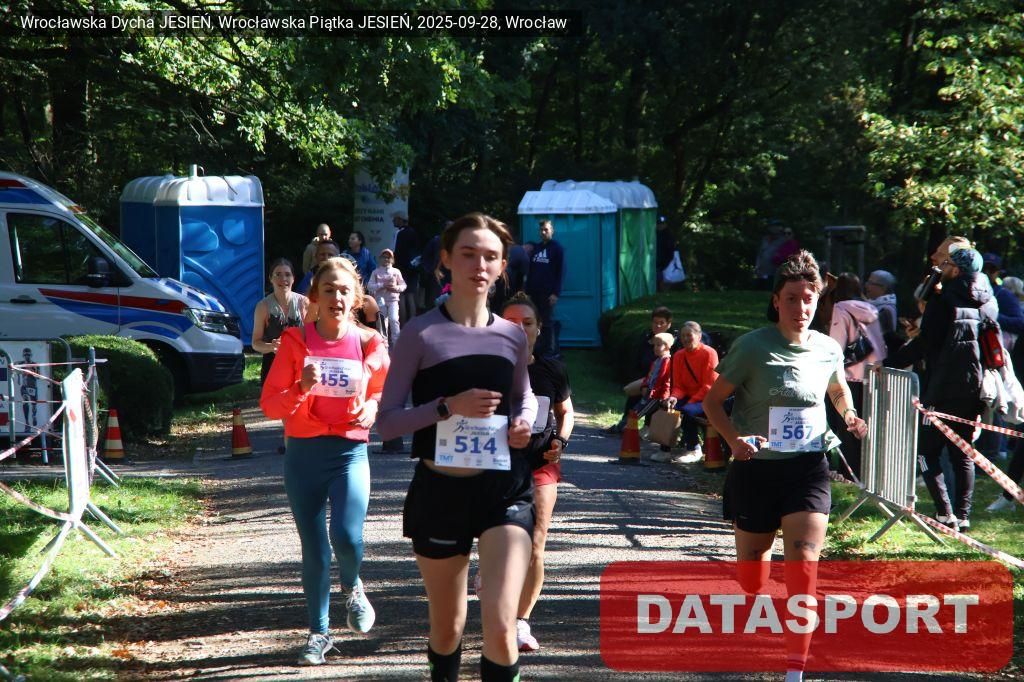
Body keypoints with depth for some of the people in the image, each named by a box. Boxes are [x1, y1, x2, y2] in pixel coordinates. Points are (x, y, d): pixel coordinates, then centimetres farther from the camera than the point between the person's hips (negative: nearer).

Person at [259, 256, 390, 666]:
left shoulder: (369, 345, 0)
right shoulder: (295, 342, -2)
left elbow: (383, 393, 17)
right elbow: (269, 404, -3)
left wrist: (372, 408, -6)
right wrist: (300, 389, -22)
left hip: (350, 451, -1)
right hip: (303, 452, 1)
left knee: (346, 537, -19)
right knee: (313, 550, 5)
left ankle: (352, 587, 16)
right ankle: (319, 632, 21)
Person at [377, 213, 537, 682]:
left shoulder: (513, 336, 5)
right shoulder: (421, 334, -5)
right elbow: (387, 422, -8)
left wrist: (524, 422, 0)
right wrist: (448, 407, -22)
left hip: (505, 489, 1)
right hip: (439, 491, -1)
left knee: (500, 626, -16)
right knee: (447, 629, 14)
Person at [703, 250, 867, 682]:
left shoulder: (828, 349, 1)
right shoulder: (752, 347, -10)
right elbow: (713, 401, -5)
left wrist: (850, 415, 1)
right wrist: (734, 439, -22)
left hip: (808, 469, 1)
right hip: (755, 469, -1)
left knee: (803, 568, -14)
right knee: (751, 573, 12)